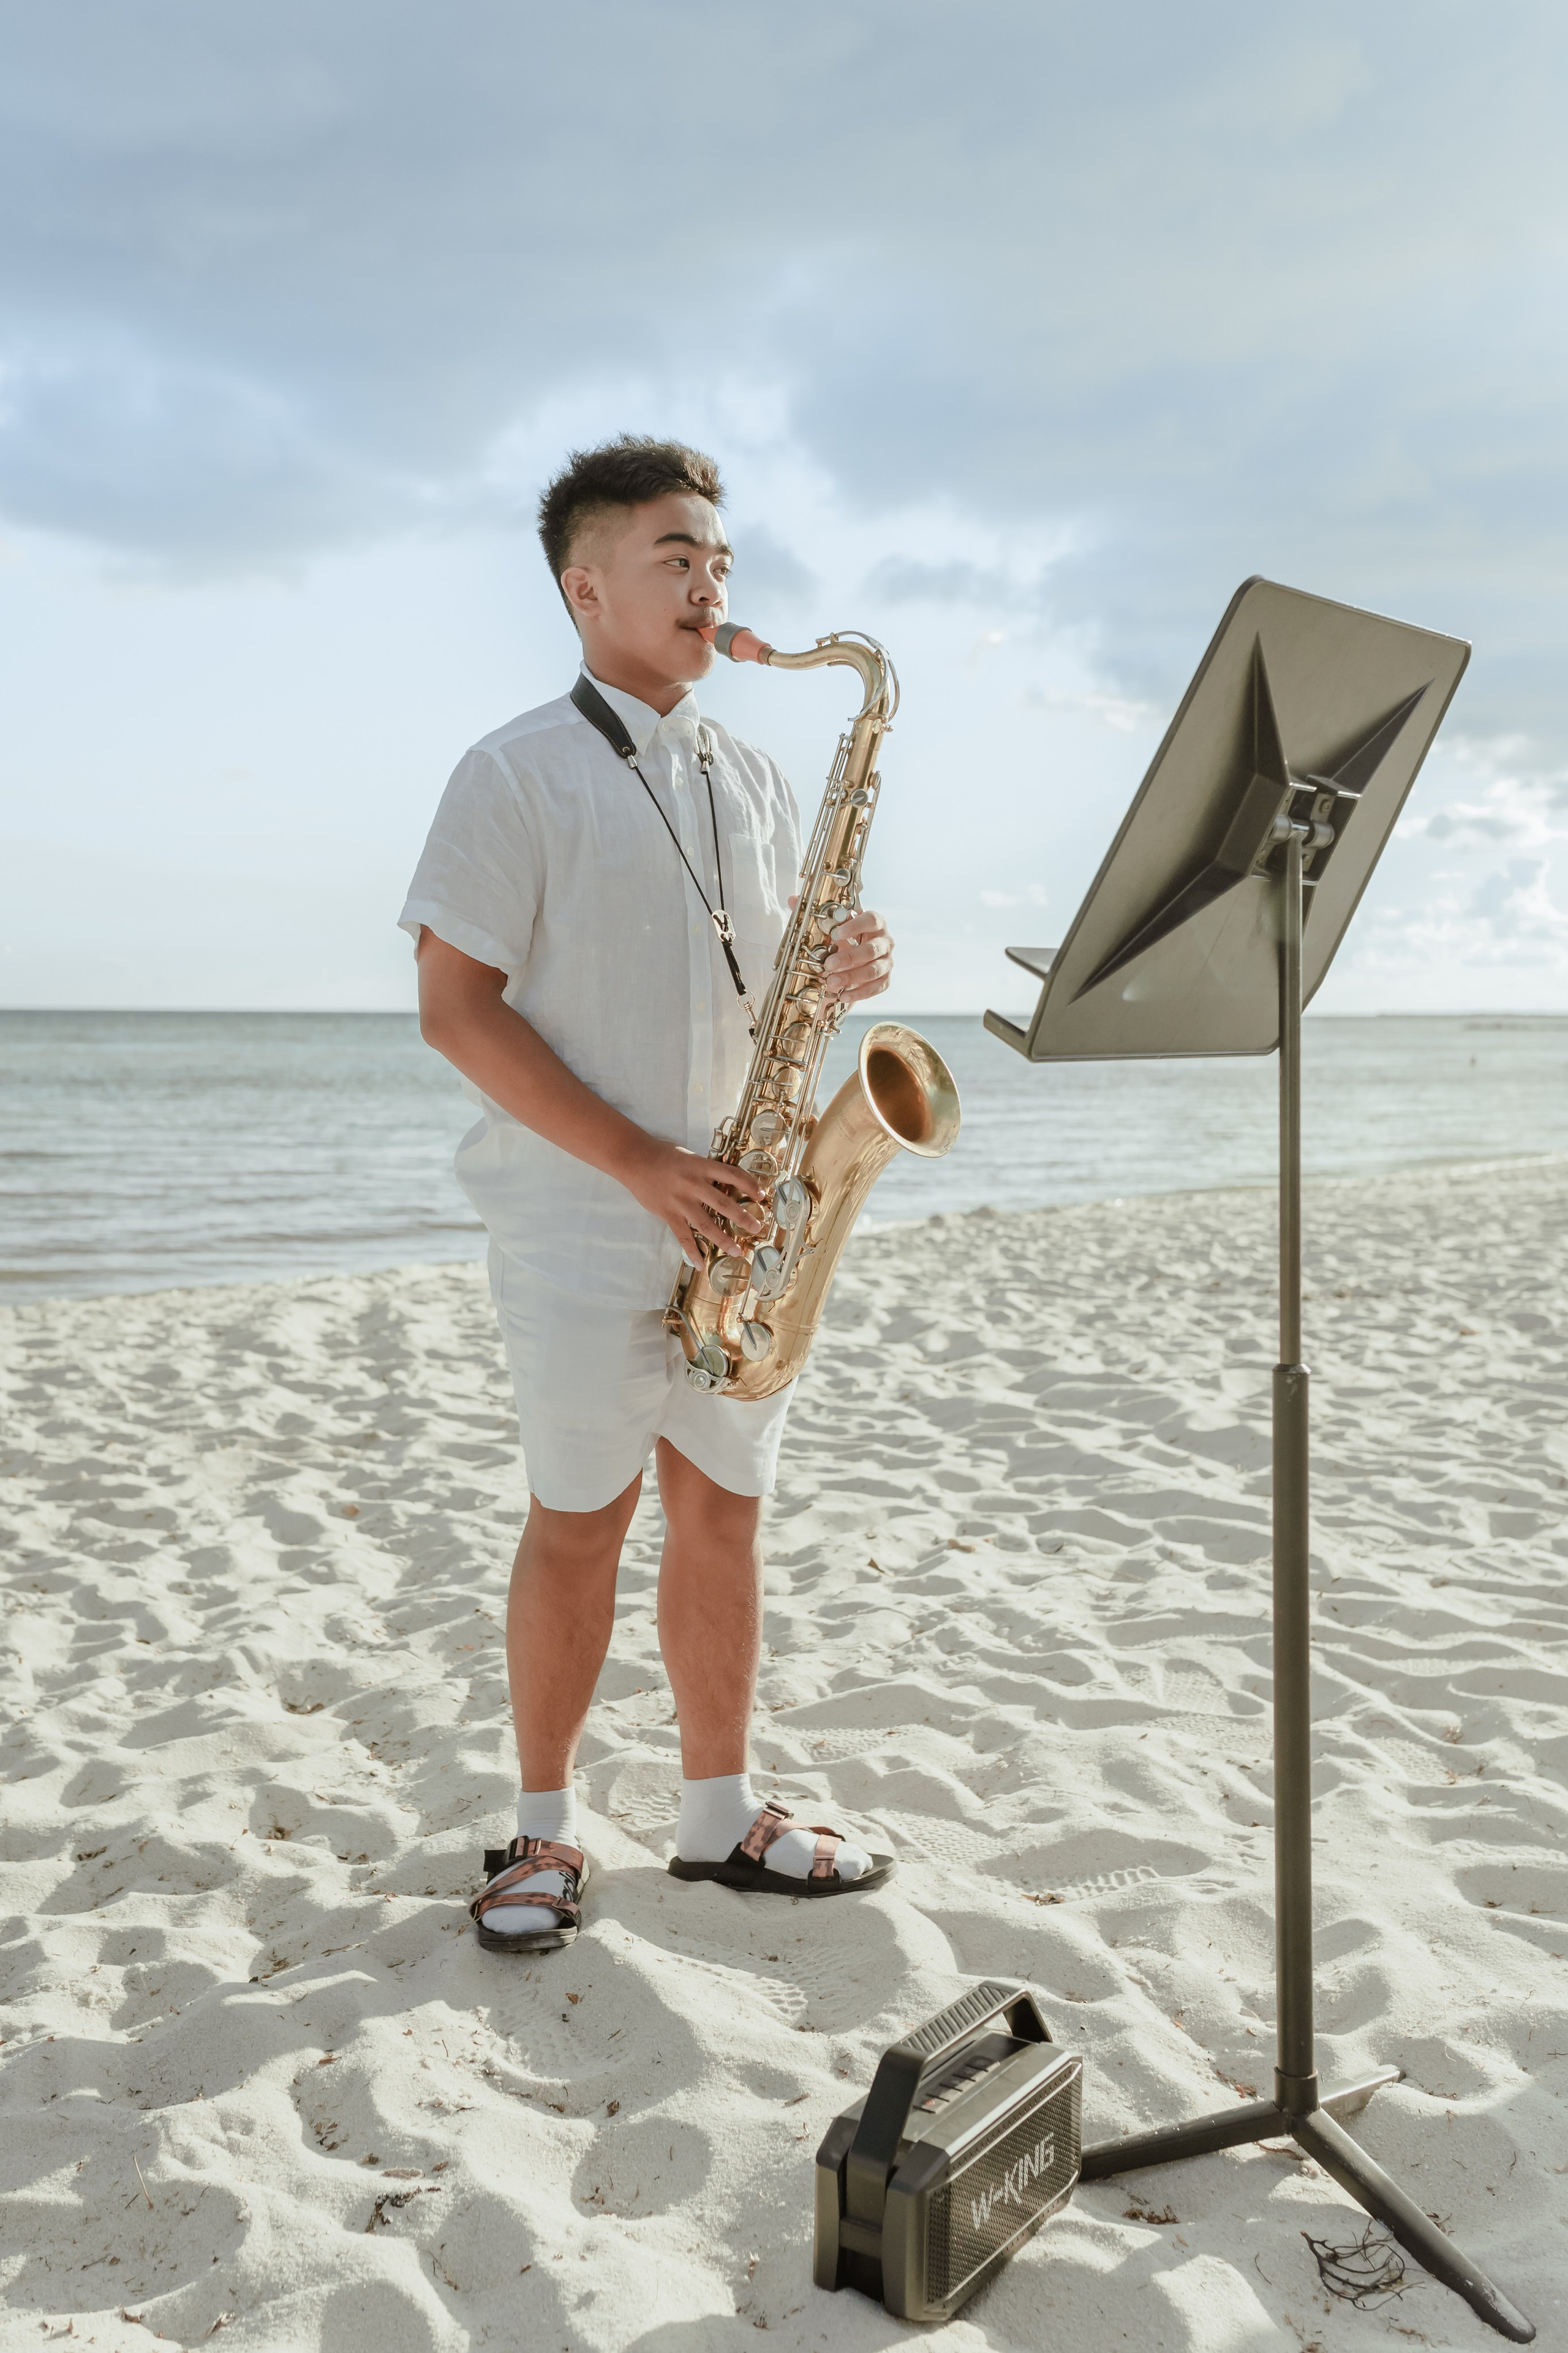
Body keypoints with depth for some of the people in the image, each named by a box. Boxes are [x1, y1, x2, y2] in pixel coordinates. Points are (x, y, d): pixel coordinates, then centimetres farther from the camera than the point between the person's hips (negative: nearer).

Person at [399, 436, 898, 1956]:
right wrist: (639, 1161, -16)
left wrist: (837, 975, -5)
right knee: (579, 1525, 3)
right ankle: (543, 1831, 21)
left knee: (723, 1513, 10)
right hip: (583, 1220, -5)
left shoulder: (752, 781, 14)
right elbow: (456, 1006, -11)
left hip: (731, 1216, 6)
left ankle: (718, 1815, 25)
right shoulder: (517, 775, -5)